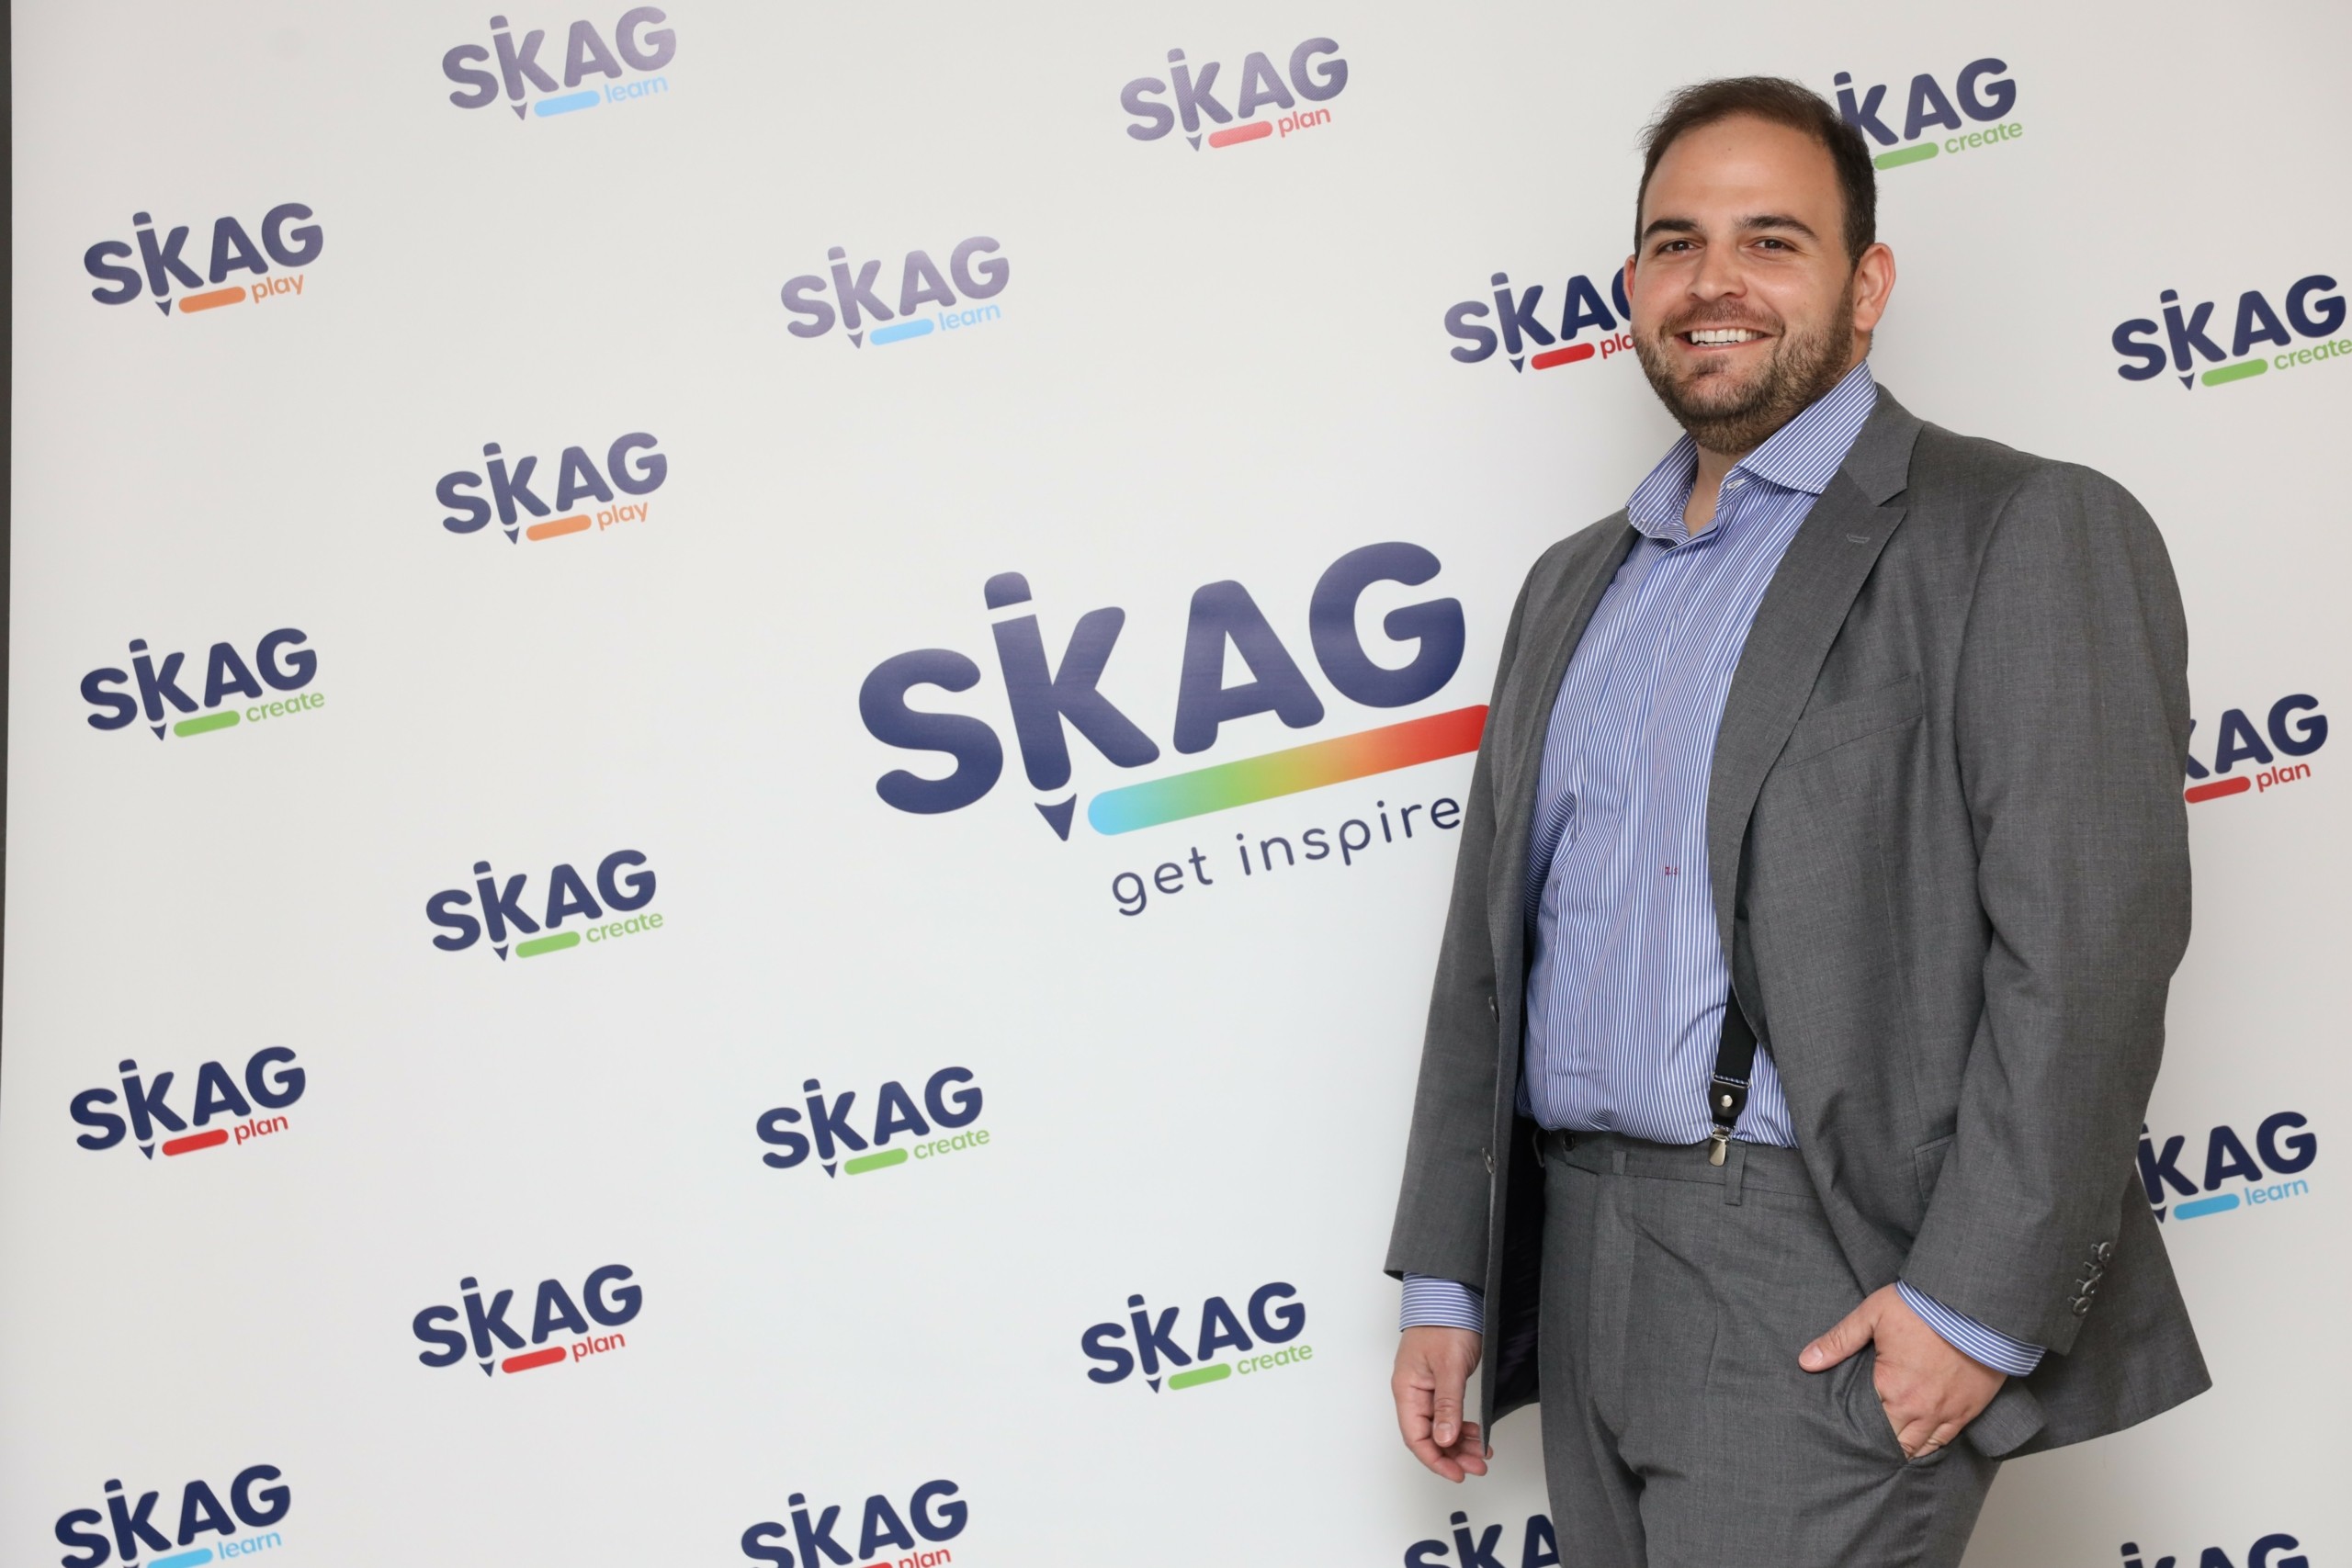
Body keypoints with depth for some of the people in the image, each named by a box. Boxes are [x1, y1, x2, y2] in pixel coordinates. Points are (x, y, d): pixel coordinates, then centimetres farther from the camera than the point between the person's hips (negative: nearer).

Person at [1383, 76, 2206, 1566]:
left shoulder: (2028, 533, -4)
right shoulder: (1575, 584, 16)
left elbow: (2089, 940, -13)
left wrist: (1978, 1301, -18)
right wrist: (1447, 1280, 12)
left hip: (1831, 1301, -6)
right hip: (1581, 1269, 6)